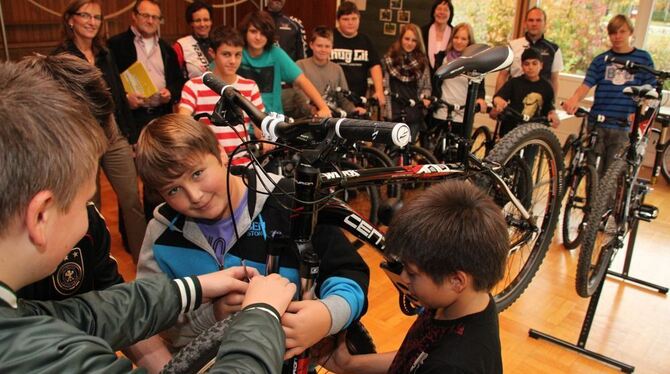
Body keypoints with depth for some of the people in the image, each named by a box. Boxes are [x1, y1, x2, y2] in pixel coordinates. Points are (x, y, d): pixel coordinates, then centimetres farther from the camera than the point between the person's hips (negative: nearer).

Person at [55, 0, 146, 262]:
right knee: (91, 206, 10)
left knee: (132, 199, 2)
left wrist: (131, 135, 10)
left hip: (115, 137, 4)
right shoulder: (61, 58, -6)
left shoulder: (105, 55, 9)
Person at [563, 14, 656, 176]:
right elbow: (586, 85, -4)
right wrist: (574, 99, -26)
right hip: (597, 124, 1)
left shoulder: (643, 58, 6)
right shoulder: (601, 60, 7)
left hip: (623, 127, -1)